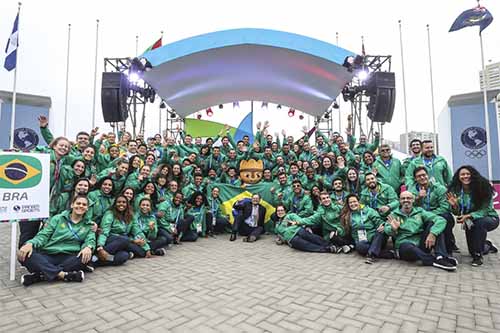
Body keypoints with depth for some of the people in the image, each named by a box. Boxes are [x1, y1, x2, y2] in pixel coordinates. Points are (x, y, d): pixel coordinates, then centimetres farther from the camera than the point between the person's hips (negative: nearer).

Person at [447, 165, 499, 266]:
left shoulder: (483, 187, -20)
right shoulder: (457, 190, -11)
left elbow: (484, 210, -22)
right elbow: (458, 213, -9)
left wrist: (468, 216, -37)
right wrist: (454, 206, -31)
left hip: (490, 218, -4)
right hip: (470, 221, 4)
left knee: (480, 222, -34)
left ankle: (478, 255, -20)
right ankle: (487, 246, 35)